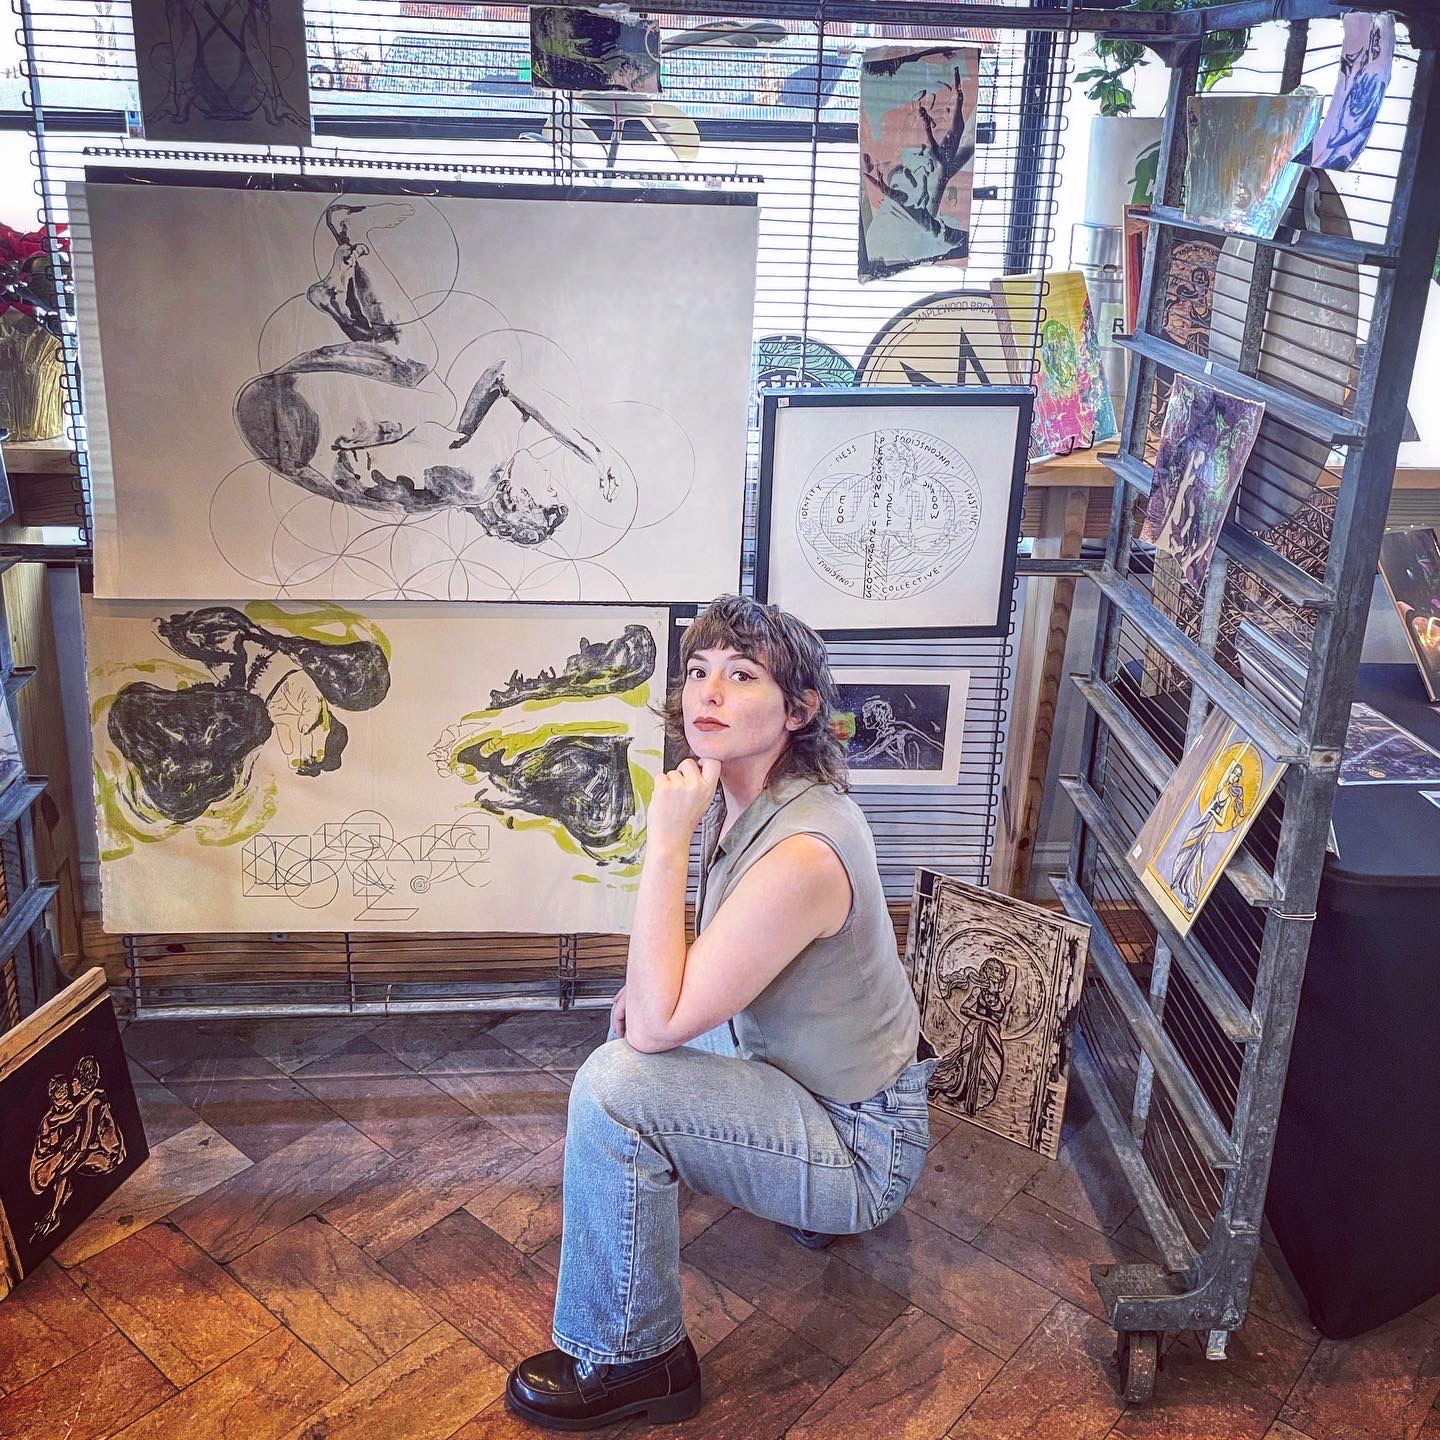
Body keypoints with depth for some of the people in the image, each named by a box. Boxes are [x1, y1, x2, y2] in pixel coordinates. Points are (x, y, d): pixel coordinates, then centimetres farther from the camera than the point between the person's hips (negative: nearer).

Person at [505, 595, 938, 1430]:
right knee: (640, 1020, 25)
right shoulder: (743, 797, -3)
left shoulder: (801, 853, -32)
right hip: (822, 1080, 9)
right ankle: (811, 1199, 29)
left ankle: (631, 1360, -4)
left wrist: (669, 842, -31)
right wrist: (653, 991, -5)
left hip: (863, 1148, -9)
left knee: (617, 1085, -25)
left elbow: (658, 1023, -31)